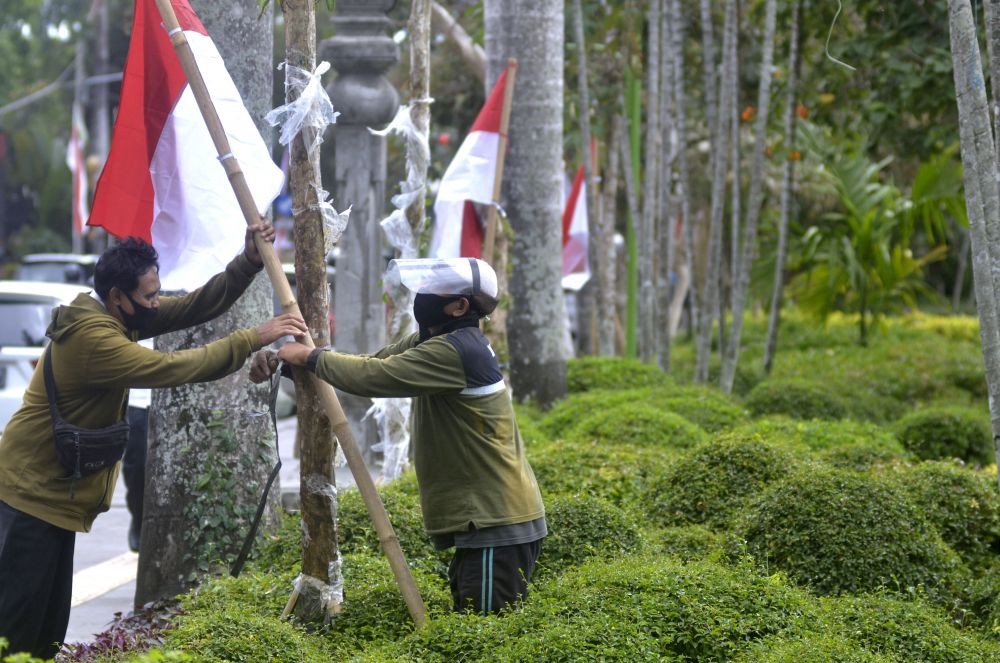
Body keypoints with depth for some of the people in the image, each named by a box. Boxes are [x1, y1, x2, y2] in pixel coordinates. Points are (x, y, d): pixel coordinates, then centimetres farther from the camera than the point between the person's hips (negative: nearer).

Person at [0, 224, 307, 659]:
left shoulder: (120, 314, 4)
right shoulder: (91, 337, -25)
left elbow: (193, 308, 0)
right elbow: (171, 368, -30)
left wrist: (248, 263, -13)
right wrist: (254, 340, -29)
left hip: (55, 489, 10)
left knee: (50, 615, 12)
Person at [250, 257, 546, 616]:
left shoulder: (457, 351, -20)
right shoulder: (435, 340, 12)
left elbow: (376, 377, -24)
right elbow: (373, 362, 10)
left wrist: (310, 358, -9)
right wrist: (283, 361, 1)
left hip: (498, 521, -10)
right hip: (484, 516, 10)